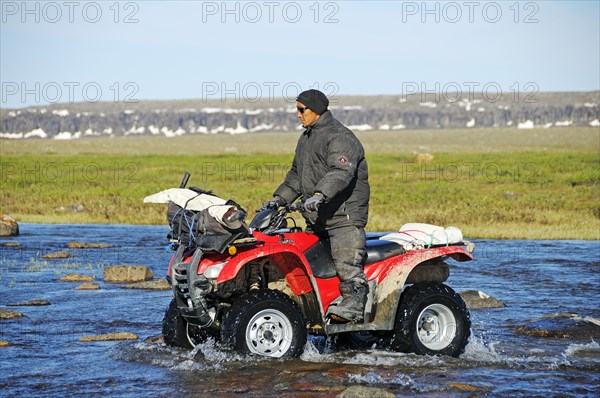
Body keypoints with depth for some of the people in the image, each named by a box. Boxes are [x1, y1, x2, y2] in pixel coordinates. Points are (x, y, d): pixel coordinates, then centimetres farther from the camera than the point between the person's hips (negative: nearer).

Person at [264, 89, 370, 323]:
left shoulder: (340, 137, -10)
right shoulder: (306, 138, 21)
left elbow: (341, 172, -26)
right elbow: (297, 174, 31)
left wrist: (320, 194, -40)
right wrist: (281, 197, 18)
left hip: (345, 214, -9)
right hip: (317, 217, 10)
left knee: (347, 264, -18)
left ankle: (353, 306, -24)